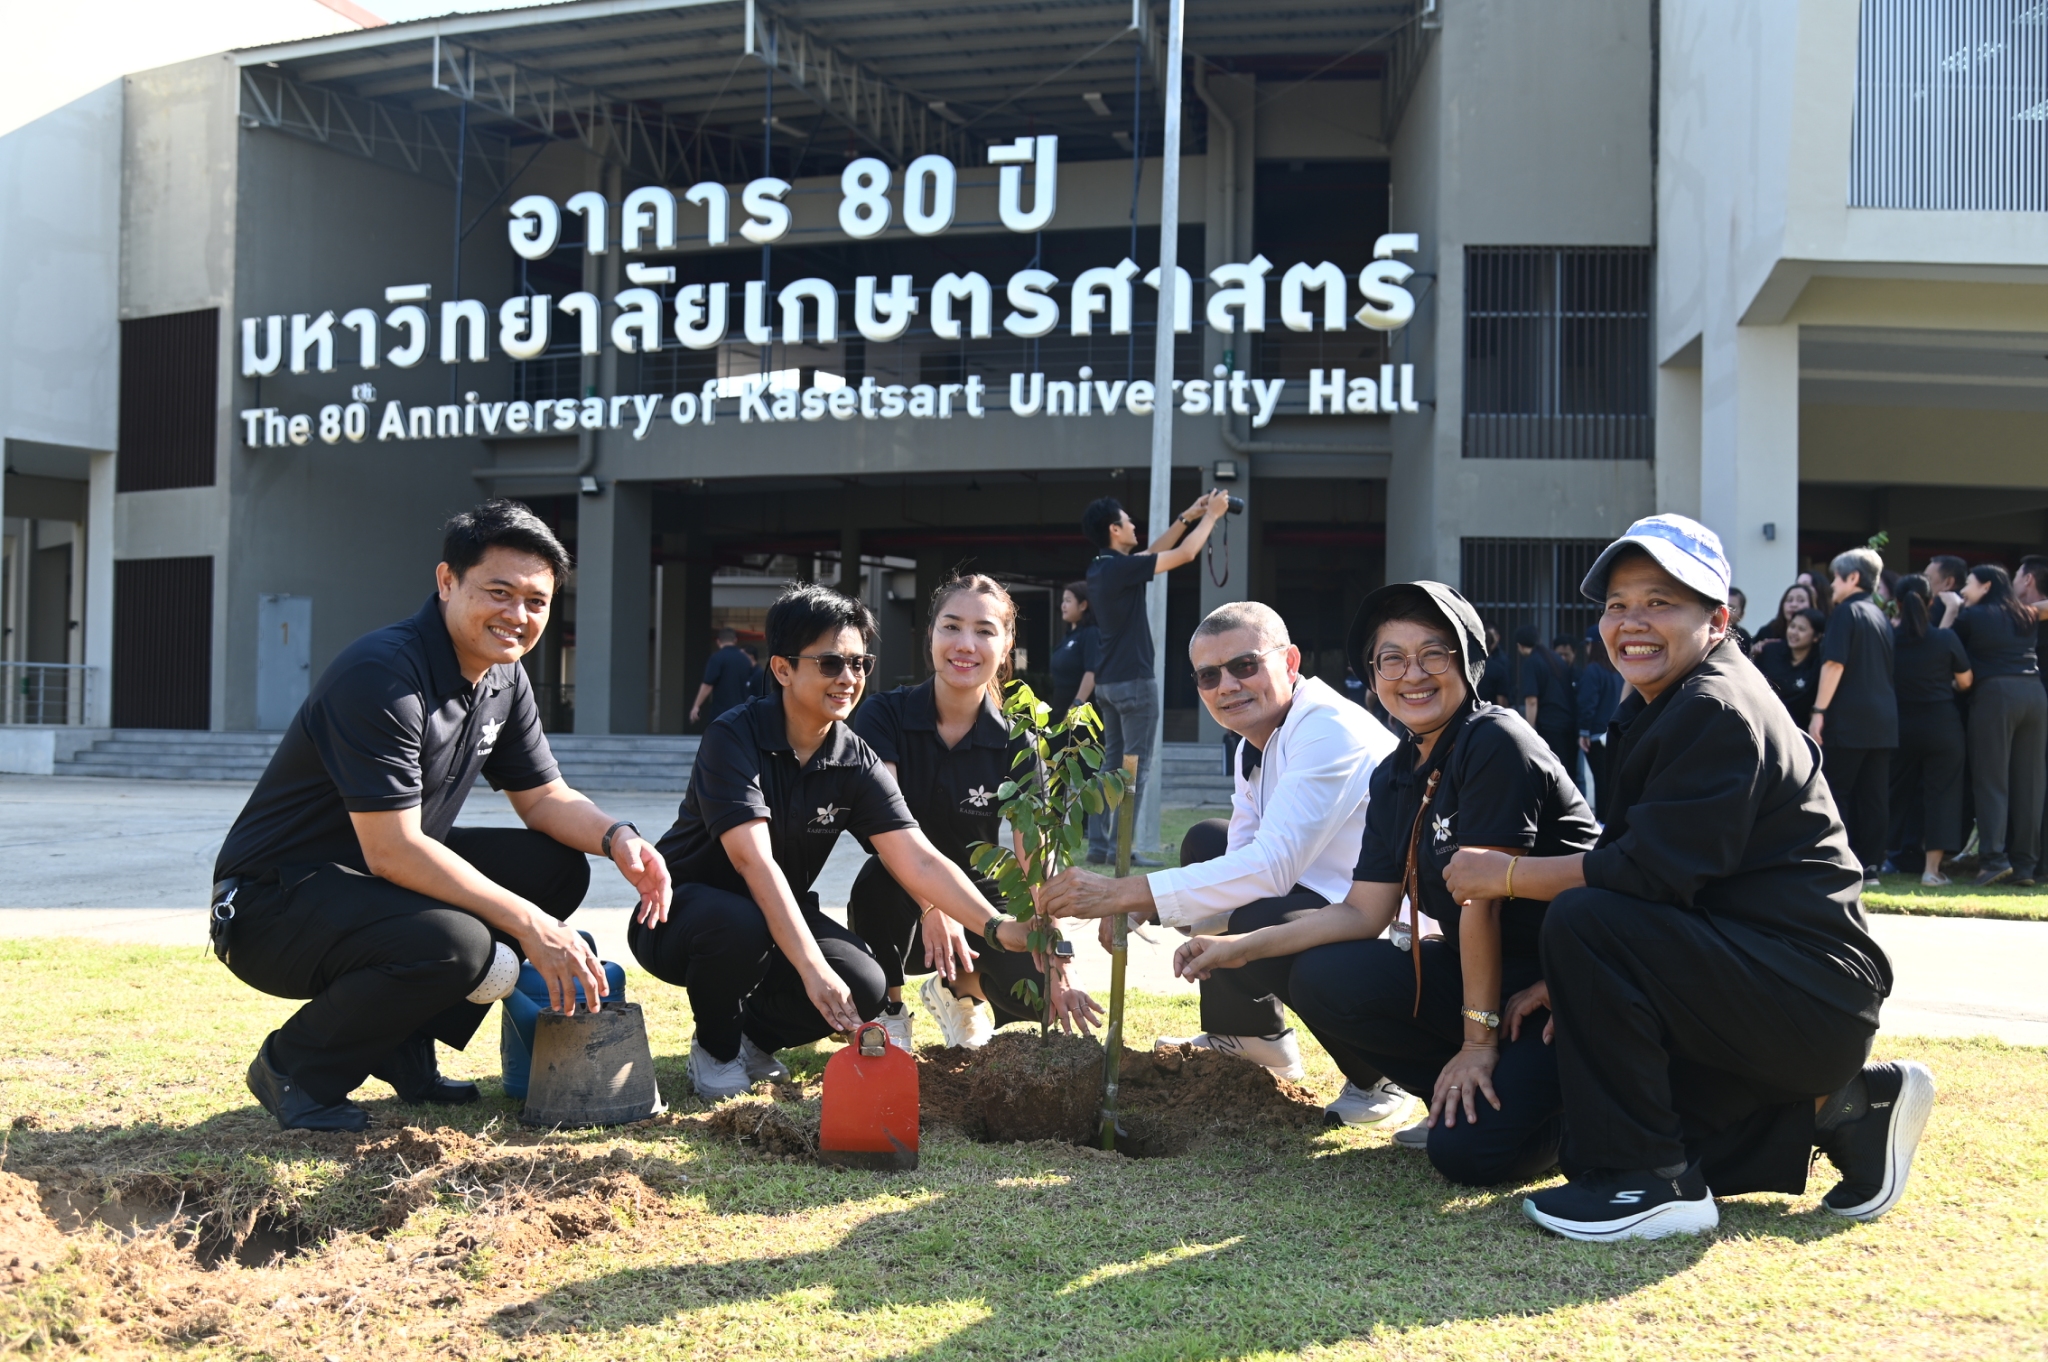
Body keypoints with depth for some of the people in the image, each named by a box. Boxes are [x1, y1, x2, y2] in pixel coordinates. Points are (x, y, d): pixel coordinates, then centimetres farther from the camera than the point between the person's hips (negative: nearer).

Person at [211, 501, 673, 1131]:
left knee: (558, 866, 0)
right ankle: (296, 1066, -6)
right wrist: (529, 924, -27)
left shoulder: (503, 678, 4)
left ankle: (405, 1049, 7)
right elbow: (392, 852, -28)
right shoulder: (382, 675, -25)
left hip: (385, 882, 9)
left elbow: (546, 798, 11)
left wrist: (616, 836, -12)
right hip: (274, 906, -9)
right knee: (455, 943, -33)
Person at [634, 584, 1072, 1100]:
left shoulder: (857, 763, -7)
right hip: (681, 915, -4)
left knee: (864, 987, -21)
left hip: (779, 921, 5)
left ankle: (754, 1034, 10)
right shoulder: (735, 737, -23)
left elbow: (919, 861, -16)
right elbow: (753, 860, -33)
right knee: (737, 924, -38)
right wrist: (813, 970, -41)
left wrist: (999, 929, -31)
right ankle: (716, 1047, -5)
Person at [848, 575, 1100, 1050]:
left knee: (1035, 992, -26)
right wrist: (931, 904, -45)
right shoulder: (885, 716, -12)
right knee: (881, 876, -36)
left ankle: (957, 988, 11)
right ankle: (888, 1010, -9)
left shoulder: (1015, 743, -8)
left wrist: (1053, 969, -29)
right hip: (902, 908, -2)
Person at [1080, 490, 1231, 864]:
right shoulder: (1121, 567, -17)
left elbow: (1153, 553, 23)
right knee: (1136, 767, -5)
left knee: (1112, 764, 12)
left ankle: (1098, 845, 11)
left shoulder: (1101, 568, 10)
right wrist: (1212, 515, 1)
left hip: (1107, 681, 9)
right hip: (1133, 680, -9)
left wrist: (1187, 517, 21)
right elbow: (1184, 554, -12)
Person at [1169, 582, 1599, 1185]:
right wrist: (1242, 949, -4)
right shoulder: (1395, 776, 7)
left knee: (1466, 1147, -22)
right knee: (1324, 978, -9)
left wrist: (1478, 1040, -20)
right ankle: (1459, 1091, 5)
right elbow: (1363, 912, 5)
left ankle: (1577, 1107, 8)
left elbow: (1480, 897, -21)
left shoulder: (1495, 742, -19)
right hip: (1481, 972, 8)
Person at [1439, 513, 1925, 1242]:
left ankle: (1649, 1183, -16)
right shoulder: (1665, 709, 13)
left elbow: (1656, 872, -25)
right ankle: (1839, 1111, 15)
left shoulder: (1715, 713, -18)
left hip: (1812, 994, -10)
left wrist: (1508, 874, -14)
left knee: (1582, 921, -24)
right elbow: (1656, 869, 13)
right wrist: (1574, 986, 4)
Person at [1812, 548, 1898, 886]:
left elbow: (1834, 664, -15)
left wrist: (1818, 711, -16)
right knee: (1874, 795, 7)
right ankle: (1870, 867, 8)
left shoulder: (1847, 612, -7)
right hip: (1884, 718, 8)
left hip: (1848, 718, -8)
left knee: (1834, 792, -3)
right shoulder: (1881, 617, 17)